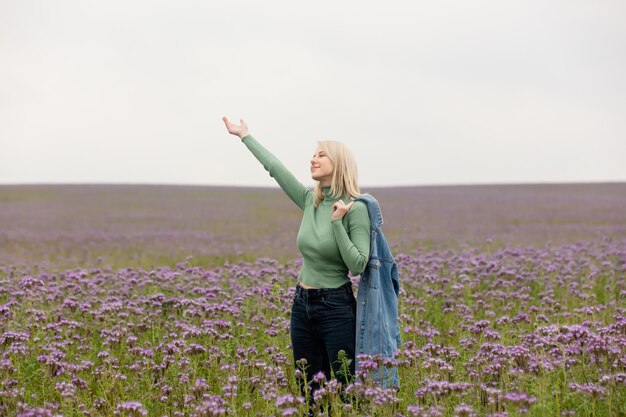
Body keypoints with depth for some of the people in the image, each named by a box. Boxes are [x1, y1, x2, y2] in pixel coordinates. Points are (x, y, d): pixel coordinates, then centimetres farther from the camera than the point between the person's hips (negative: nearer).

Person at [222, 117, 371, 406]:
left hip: (336, 308, -6)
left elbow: (358, 266, -17)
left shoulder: (355, 209, -12)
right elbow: (276, 169, 14)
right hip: (302, 305, 6)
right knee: (309, 394, 10)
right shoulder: (310, 200, 4)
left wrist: (337, 223, -22)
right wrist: (246, 136, 22)